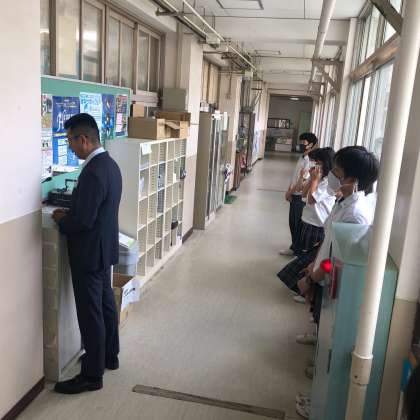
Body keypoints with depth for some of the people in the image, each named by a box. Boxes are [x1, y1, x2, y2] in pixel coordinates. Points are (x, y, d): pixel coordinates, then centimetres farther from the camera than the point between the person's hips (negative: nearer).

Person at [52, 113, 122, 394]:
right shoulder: (109, 164, 6)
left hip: (89, 253, -10)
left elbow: (83, 221, -25)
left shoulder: (93, 172, -25)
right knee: (106, 304, 21)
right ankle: (110, 356, 38)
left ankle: (92, 376, 16)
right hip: (104, 247, 10)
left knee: (90, 313, 2)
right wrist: (69, 213, 8)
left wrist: (61, 220, -6)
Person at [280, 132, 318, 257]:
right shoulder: (302, 158, 10)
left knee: (297, 224, 3)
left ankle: (296, 249, 16)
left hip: (301, 197, -9)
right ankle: (295, 247, 29)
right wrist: (289, 191, 5)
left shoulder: (310, 160, -20)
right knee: (292, 223, 16)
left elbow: (304, 182, -22)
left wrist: (290, 192, -13)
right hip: (295, 196, 9)